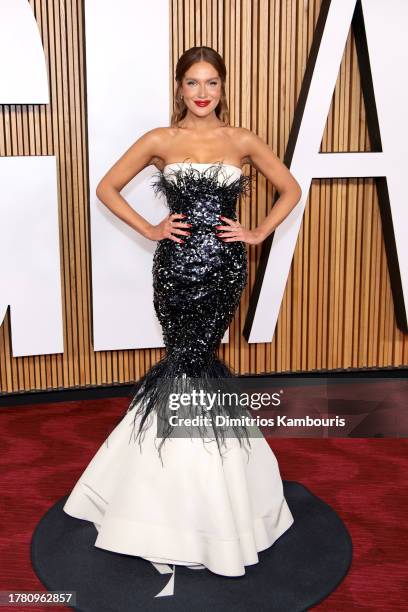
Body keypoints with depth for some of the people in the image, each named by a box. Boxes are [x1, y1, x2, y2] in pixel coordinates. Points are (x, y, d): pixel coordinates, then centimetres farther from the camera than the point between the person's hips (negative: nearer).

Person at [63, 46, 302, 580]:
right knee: (192, 360, 2)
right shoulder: (160, 140, 3)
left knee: (190, 360, 1)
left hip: (224, 266, 1)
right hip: (175, 264, 0)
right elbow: (107, 188, 8)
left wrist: (258, 233, 3)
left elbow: (291, 189, 13)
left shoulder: (243, 141, 5)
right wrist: (149, 229, 0)